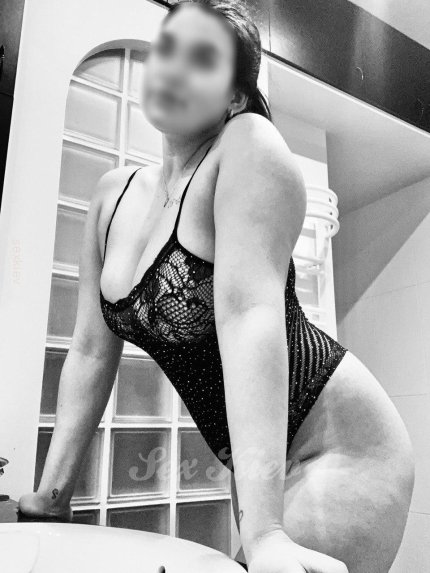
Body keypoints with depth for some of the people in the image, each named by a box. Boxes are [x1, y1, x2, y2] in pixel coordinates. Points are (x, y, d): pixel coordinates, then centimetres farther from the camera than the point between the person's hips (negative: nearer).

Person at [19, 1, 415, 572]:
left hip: (341, 446, -6)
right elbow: (91, 351, 3)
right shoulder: (113, 195, 3)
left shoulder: (249, 143, -16)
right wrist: (51, 495, 3)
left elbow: (248, 312, -28)